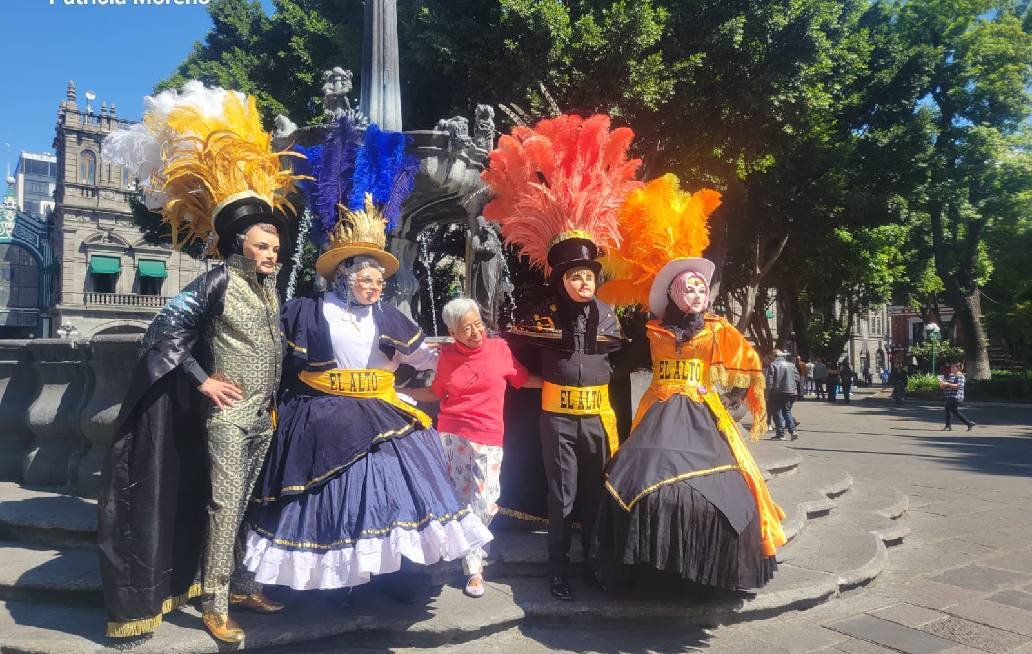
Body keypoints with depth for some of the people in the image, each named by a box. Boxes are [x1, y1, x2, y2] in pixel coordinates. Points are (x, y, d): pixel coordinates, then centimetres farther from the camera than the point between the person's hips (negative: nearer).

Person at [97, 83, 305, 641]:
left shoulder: (270, 286, 9)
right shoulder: (217, 282, -12)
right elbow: (165, 331, -11)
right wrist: (202, 380, -12)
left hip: (263, 414, 7)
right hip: (228, 412, -7)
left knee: (246, 504, 15)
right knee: (224, 505, -4)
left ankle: (239, 584, 29)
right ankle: (213, 605, 6)